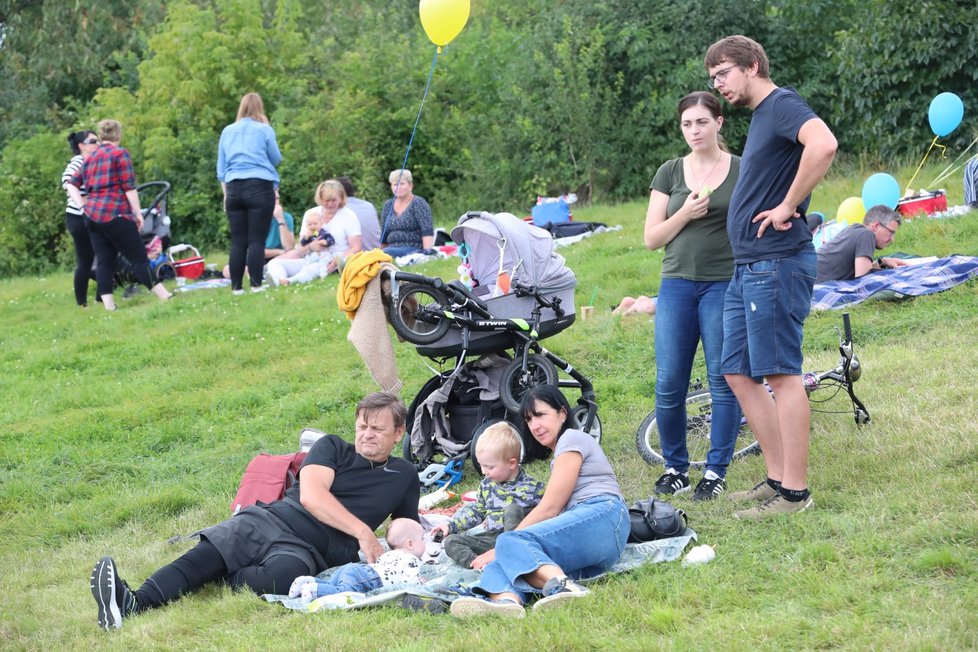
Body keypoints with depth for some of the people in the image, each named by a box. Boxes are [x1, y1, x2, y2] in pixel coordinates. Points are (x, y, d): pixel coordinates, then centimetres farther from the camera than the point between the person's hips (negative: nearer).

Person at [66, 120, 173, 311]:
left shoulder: (90, 159, 18)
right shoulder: (120, 153, -2)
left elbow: (71, 184, 16)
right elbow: (129, 187, -8)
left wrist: (82, 205, 8)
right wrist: (138, 213, -5)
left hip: (92, 215, 7)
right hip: (115, 214, -7)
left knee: (104, 260, 4)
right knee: (139, 258, -5)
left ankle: (109, 306, -2)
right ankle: (164, 297, -4)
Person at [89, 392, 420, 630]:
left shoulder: (404, 477, 20)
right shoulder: (332, 448, 16)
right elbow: (311, 495, -1)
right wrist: (362, 531, -10)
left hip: (307, 550, -1)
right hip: (272, 520, 1)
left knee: (284, 575, -39)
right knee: (205, 556, -29)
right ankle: (133, 602, -48)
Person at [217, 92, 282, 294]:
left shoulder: (227, 131, 13)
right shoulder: (264, 130, 1)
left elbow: (221, 168, 16)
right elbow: (276, 159, 7)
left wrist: (226, 194, 21)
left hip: (234, 188, 3)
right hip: (260, 187, -3)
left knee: (237, 242, 4)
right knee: (257, 240, -4)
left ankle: (236, 287, 3)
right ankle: (256, 285, -8)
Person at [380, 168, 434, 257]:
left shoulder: (418, 203, -1)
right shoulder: (388, 206, 16)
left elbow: (427, 231, -12)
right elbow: (383, 235, 21)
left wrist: (427, 252, -23)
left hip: (414, 250, -5)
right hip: (394, 249, 5)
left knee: (387, 253, -34)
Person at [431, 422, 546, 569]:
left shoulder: (531, 487, -4)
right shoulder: (487, 484, 14)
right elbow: (475, 511, 24)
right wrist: (451, 526, 15)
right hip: (490, 538, 6)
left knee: (513, 508, -31)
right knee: (451, 541, -10)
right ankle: (476, 562, -36)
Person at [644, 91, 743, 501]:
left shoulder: (743, 171, 3)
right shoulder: (670, 173, 9)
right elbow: (651, 238, 7)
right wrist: (686, 214, -9)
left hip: (726, 283, -2)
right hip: (677, 285, 2)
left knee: (724, 380, -2)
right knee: (668, 384, -1)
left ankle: (716, 470, 9)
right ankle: (674, 467, 15)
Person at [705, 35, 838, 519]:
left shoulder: (782, 105, -10)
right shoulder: (759, 117, 20)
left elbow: (823, 145, -32)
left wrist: (787, 207, -23)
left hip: (776, 263, -10)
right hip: (747, 267, 10)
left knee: (782, 374, -7)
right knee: (738, 374, 12)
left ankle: (794, 492, -2)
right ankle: (777, 478, 18)